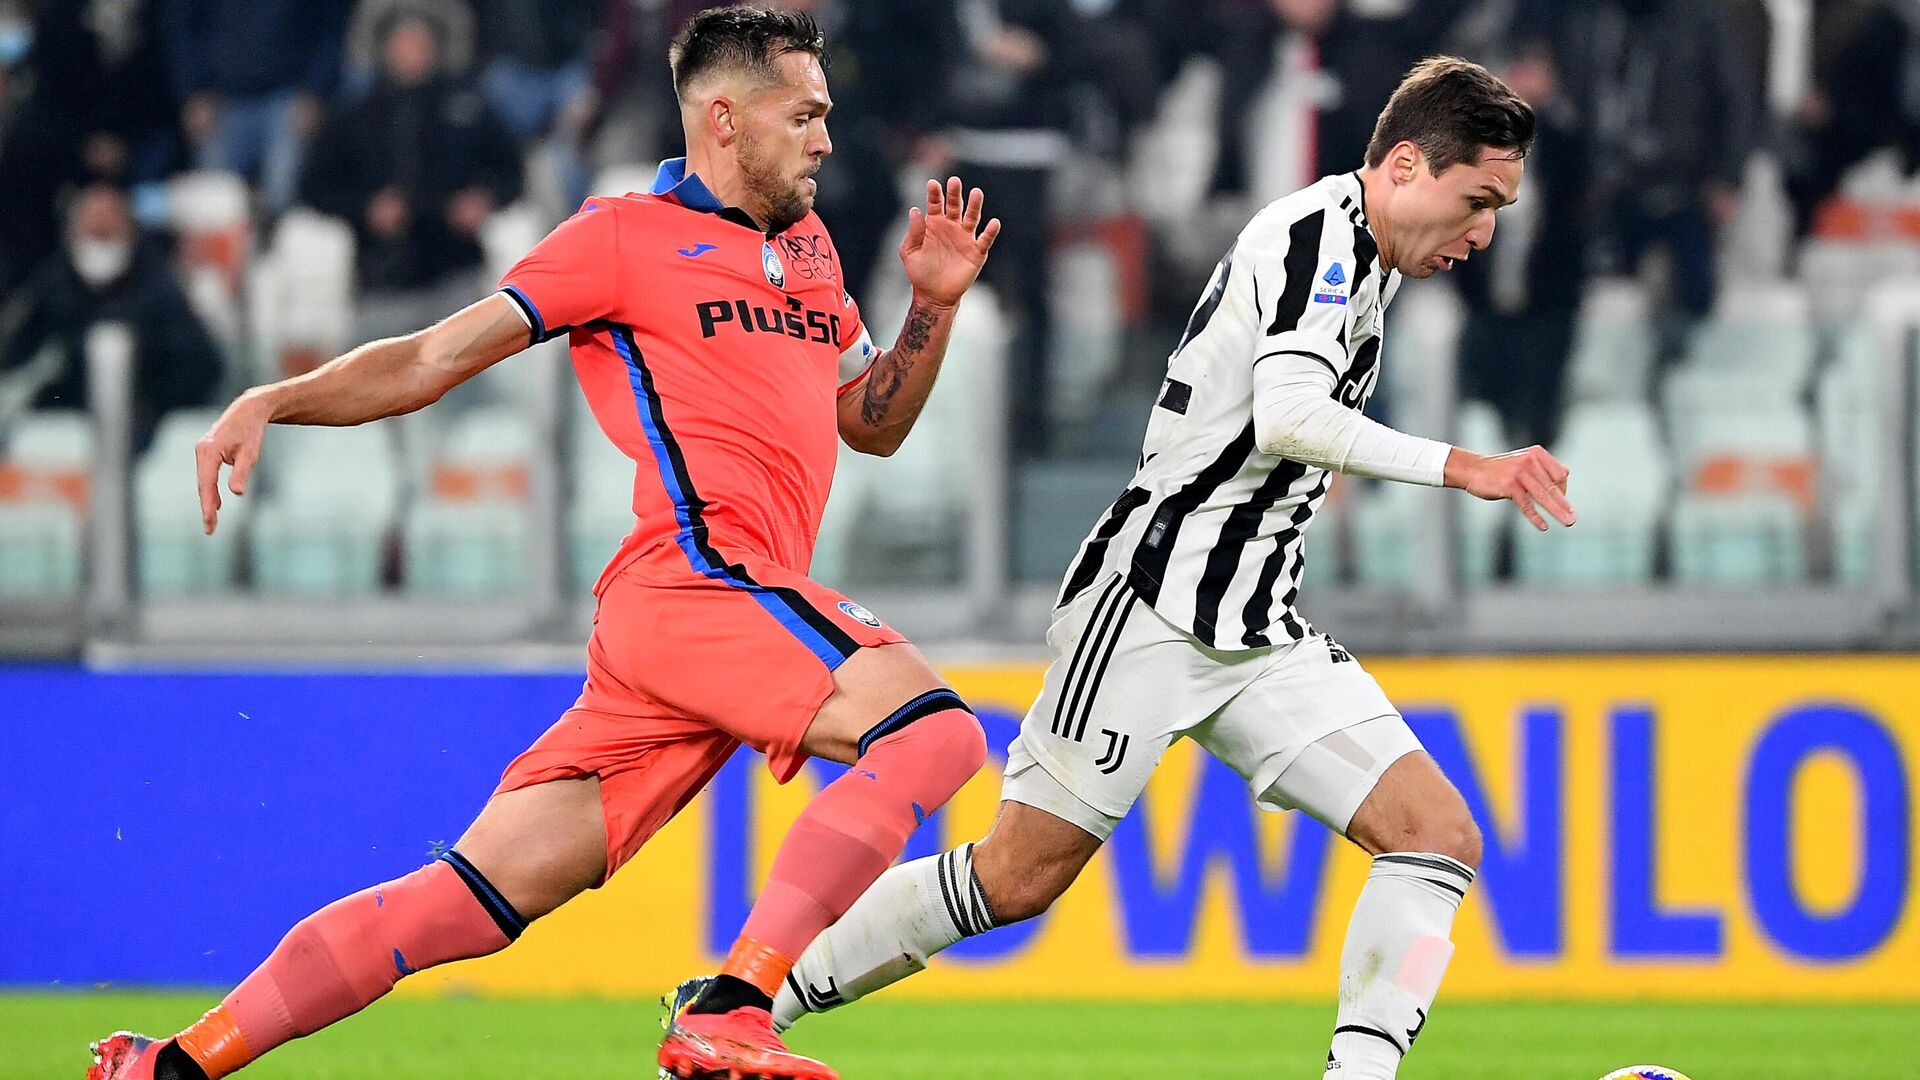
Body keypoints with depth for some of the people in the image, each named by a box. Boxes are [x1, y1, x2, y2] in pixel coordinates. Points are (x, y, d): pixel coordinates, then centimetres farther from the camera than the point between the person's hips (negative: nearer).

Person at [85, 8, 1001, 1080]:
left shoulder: (809, 247, 27)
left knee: (481, 893, 1)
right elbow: (431, 360, 3)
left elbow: (874, 424, 34)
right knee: (935, 728, -26)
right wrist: (273, 401, -11)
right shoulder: (626, 236, 4)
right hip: (698, 577, -7)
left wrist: (936, 304, 16)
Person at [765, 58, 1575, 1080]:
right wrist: (1465, 467, -32)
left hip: (1257, 638, 9)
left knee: (1439, 835, -7)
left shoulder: (1354, 254, 15)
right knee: (1018, 877, -6)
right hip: (1153, 607, -9)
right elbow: (1288, 418, -29)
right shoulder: (1320, 232, -13)